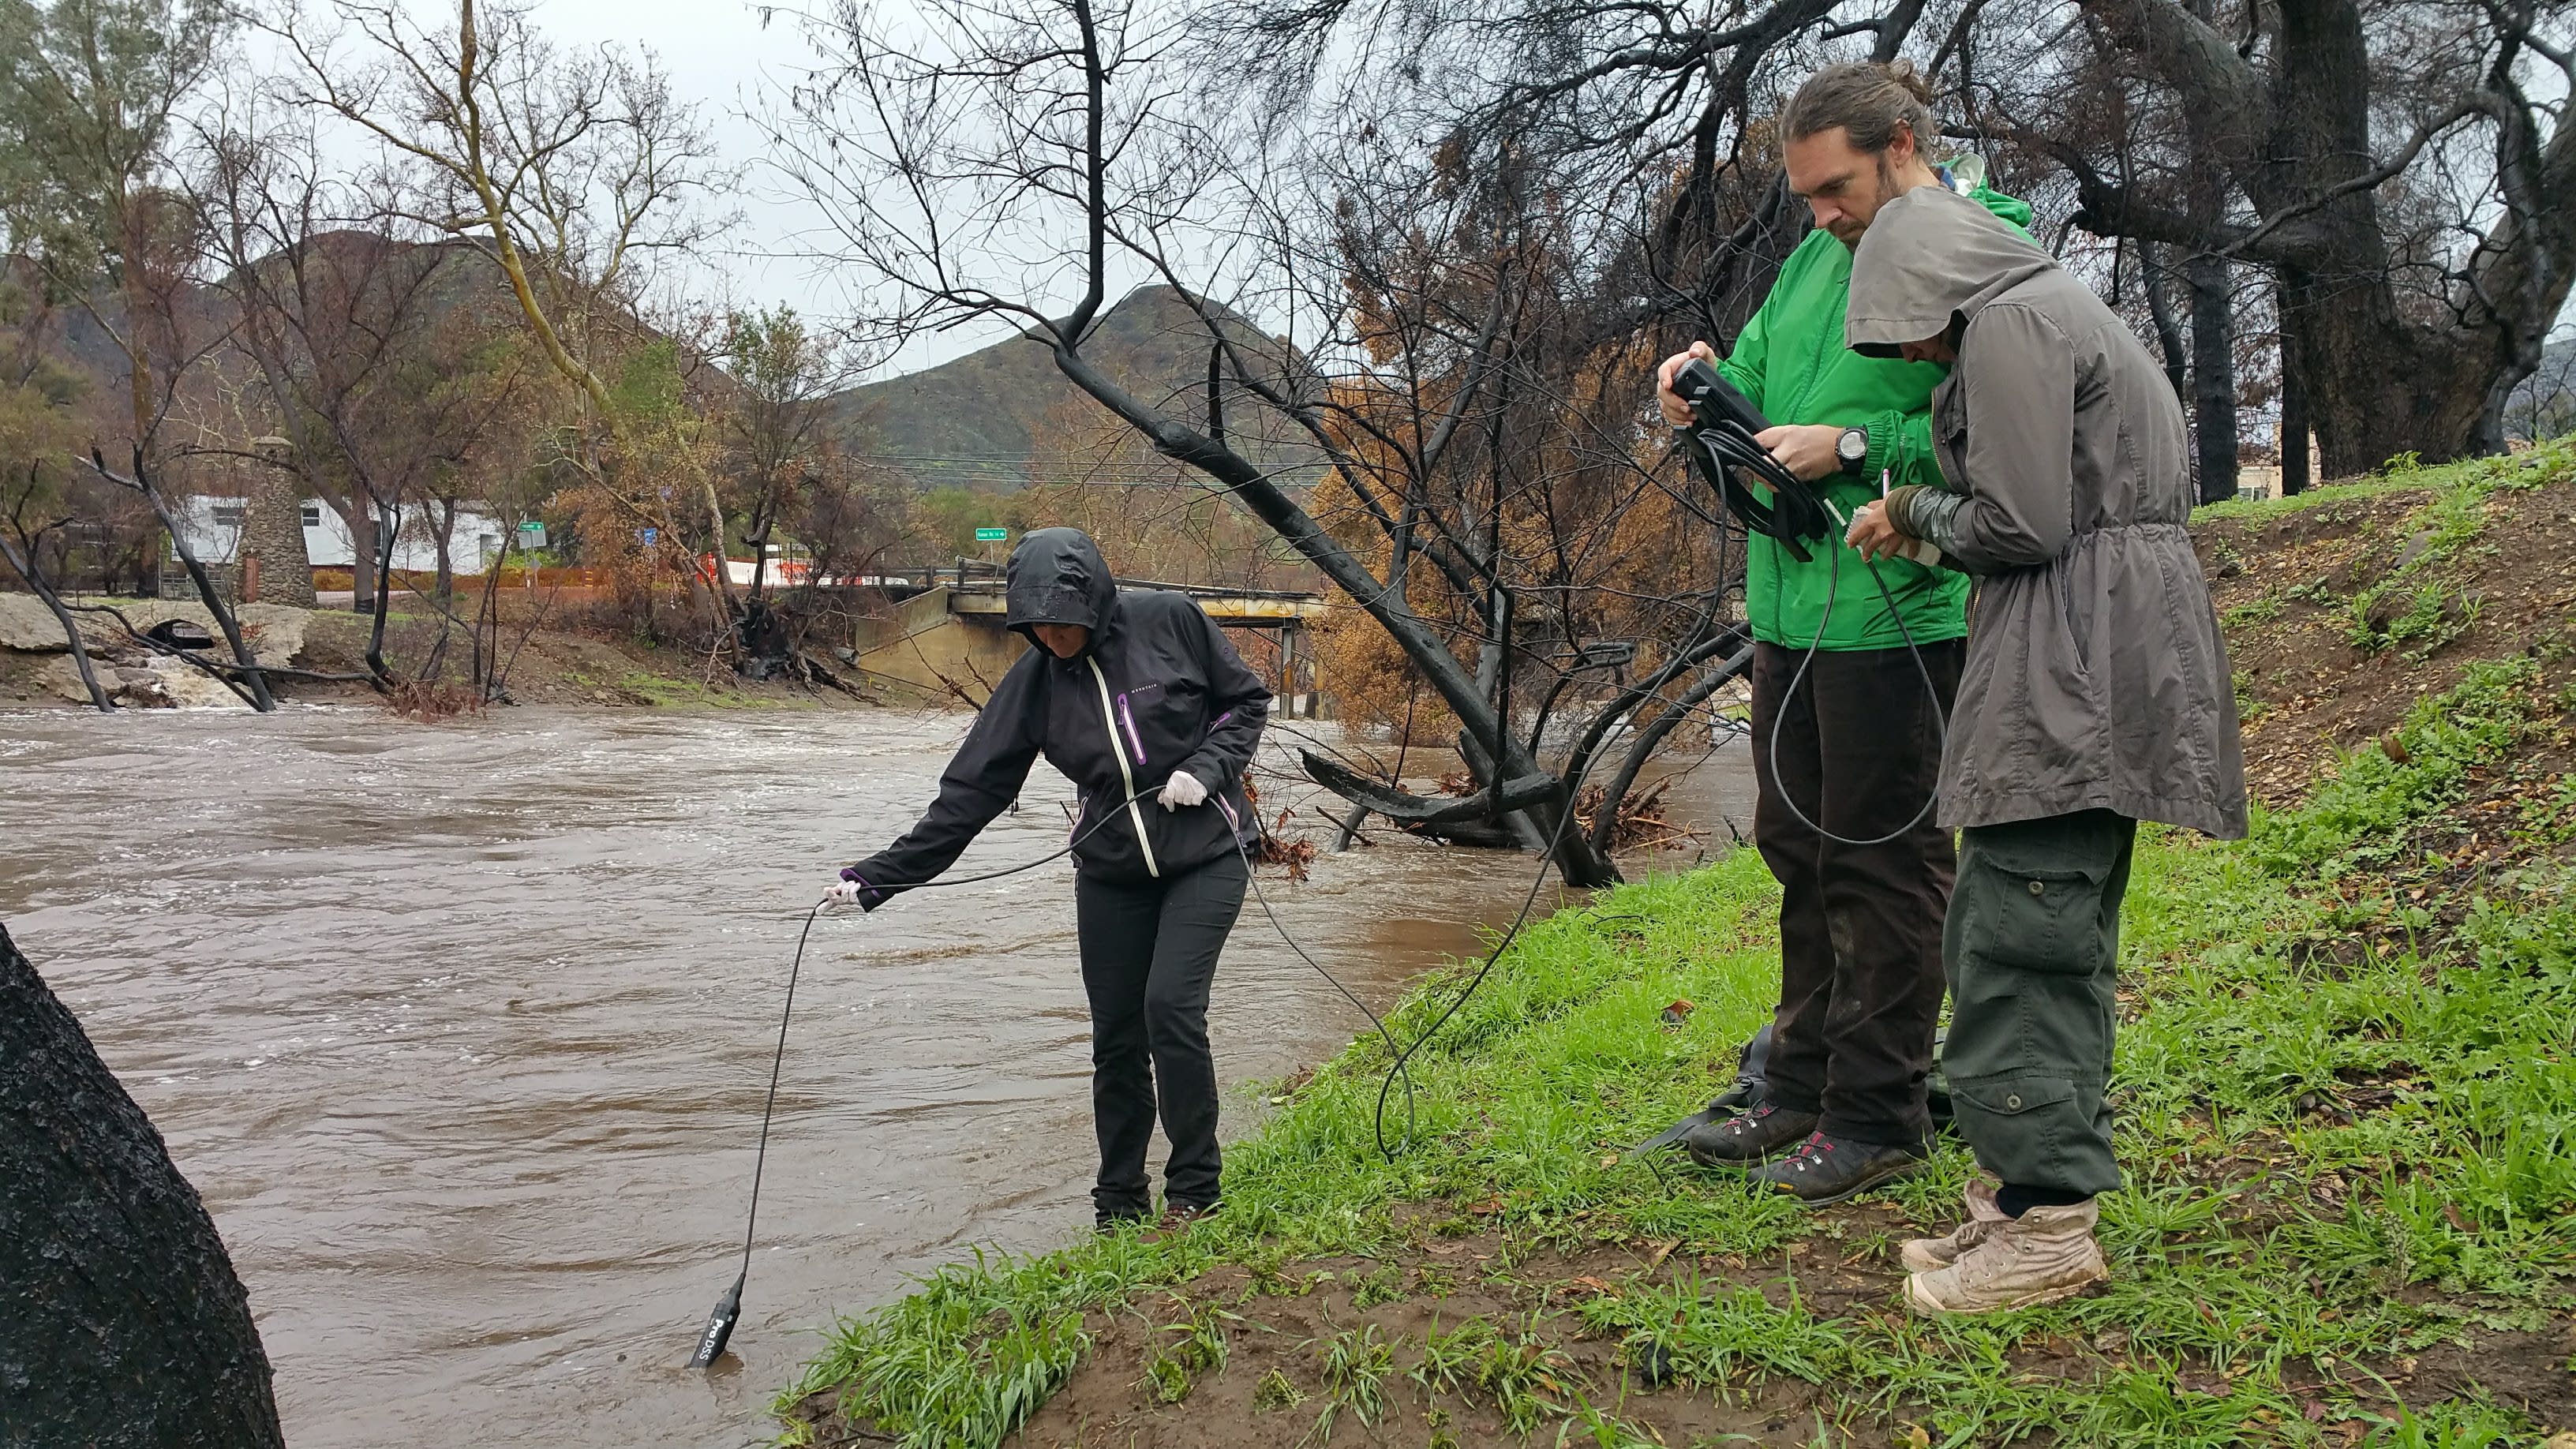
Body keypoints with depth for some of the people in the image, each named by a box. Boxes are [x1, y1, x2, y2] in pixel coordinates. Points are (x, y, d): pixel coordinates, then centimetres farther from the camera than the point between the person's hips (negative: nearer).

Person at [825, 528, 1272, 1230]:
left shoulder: (1170, 620, -11)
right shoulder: (1035, 680, -3)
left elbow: (1248, 700, 2)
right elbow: (969, 792, -4)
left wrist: (1206, 768, -16)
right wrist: (879, 876, -10)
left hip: (1205, 856, -3)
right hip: (1110, 874, 4)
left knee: (1171, 1006, -17)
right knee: (1116, 1037, 5)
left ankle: (1194, 1192, -1)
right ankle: (1120, 1205, 20)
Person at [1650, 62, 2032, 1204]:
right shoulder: (1816, 255, 14)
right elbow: (1755, 382, 18)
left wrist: (1853, 445, -22)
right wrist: (1707, 386, -3)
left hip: (1895, 610, -8)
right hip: (1792, 602, 9)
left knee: (1882, 863, 0)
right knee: (1798, 849, 16)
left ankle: (1877, 1116, 13)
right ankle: (1803, 1088, 30)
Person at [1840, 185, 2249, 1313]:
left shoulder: (2010, 322, -9)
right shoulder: (2066, 311, 23)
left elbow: (2020, 524, -17)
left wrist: (1919, 513, 2)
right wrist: (1924, 518, 15)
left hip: (2072, 666, -11)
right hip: (2097, 670, 11)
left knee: (2016, 941, -8)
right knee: (2062, 936, 13)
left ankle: (2046, 1225, -3)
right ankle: (2037, 1191, 21)